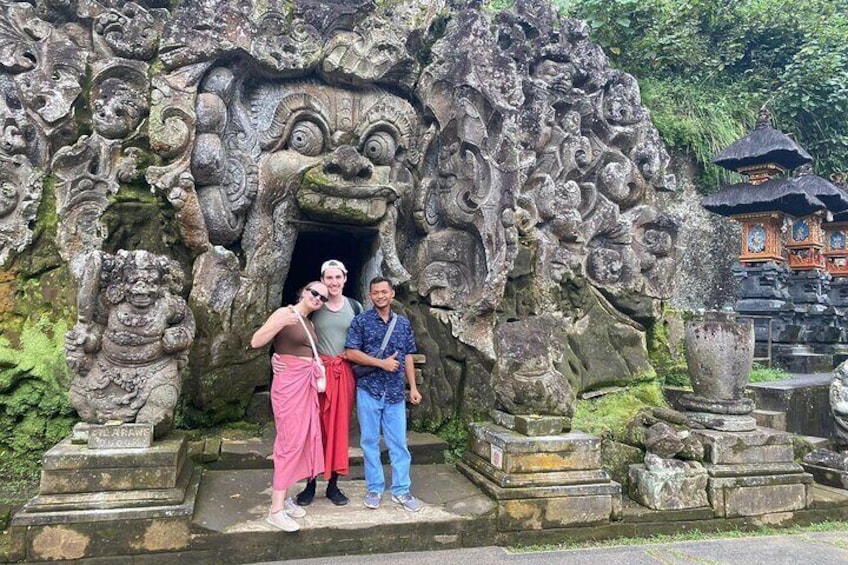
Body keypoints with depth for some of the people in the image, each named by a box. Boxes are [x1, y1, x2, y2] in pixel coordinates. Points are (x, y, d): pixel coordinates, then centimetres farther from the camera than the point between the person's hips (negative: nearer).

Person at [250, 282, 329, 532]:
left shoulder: (309, 323, 15)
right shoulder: (284, 313, -8)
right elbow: (255, 342, -18)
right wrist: (281, 323, -29)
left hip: (307, 384, 8)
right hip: (289, 383, -8)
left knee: (303, 439, 9)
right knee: (291, 441, -9)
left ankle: (282, 496, 21)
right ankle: (276, 510, -3)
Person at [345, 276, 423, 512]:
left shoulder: (403, 323, 8)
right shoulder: (361, 321, -3)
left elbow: (407, 357, 11)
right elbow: (351, 353, -9)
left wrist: (413, 387, 7)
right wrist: (382, 363, -14)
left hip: (395, 391, 2)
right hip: (368, 389, -2)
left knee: (398, 442, 5)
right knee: (370, 441, 6)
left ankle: (401, 490, 15)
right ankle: (374, 489, 19)